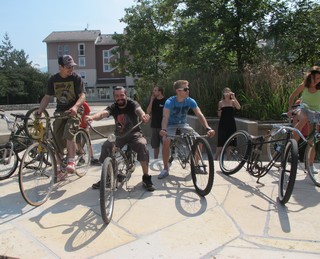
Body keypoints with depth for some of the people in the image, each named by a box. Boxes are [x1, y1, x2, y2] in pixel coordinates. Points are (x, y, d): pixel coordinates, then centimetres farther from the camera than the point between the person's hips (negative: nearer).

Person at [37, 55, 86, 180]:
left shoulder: (76, 78, -8)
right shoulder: (53, 79, 3)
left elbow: (82, 96, -15)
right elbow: (47, 97, 6)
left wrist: (75, 107, -35)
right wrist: (39, 111, -8)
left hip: (74, 111, -4)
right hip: (60, 111, 4)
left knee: (68, 133, -28)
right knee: (57, 139, 3)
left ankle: (71, 161, -14)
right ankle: (58, 169, 14)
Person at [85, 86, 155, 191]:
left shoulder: (132, 104, -11)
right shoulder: (113, 107, -6)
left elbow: (139, 110, -35)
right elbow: (103, 113, -27)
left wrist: (143, 116, -61)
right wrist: (92, 117, -52)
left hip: (134, 133, -2)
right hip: (119, 135, 2)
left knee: (142, 145, -32)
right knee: (106, 146, -23)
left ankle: (146, 178, -19)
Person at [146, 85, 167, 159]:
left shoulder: (166, 101, -6)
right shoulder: (153, 101, 9)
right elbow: (148, 111, -2)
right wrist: (151, 100, -8)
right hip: (154, 126, 5)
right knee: (155, 146, 11)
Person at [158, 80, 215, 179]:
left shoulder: (190, 101, -14)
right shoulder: (170, 102, -23)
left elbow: (199, 115, -20)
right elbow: (165, 116, -37)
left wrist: (208, 128, -36)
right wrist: (163, 129, -57)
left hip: (183, 124, 4)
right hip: (171, 125, -3)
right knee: (166, 141, -32)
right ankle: (165, 169, -15)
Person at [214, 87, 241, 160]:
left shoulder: (233, 101, 4)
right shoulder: (221, 102, 5)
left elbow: (238, 107, -17)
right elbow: (219, 115, 10)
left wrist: (234, 97, -17)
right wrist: (219, 112, -12)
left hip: (231, 124, 1)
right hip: (223, 123, -1)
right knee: (221, 142, -6)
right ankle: (215, 158, 1)